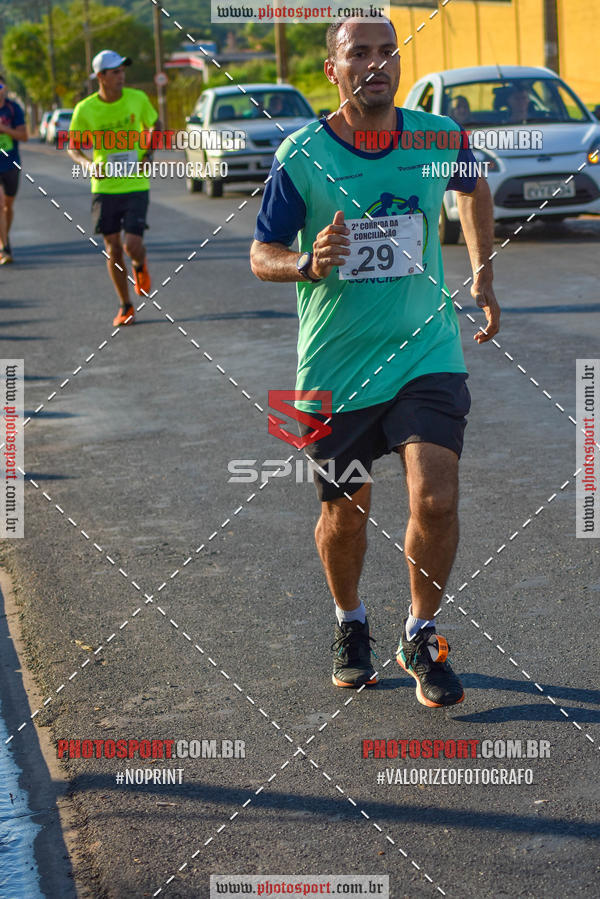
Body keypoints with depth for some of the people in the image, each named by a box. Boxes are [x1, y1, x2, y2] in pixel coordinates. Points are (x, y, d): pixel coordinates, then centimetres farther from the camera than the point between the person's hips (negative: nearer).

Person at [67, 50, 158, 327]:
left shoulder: (137, 98, -5)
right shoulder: (85, 110, -6)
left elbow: (154, 124, 14)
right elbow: (73, 148, 5)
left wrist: (149, 154, -3)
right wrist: (90, 164, -15)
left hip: (136, 185, -1)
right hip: (104, 187, 1)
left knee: (132, 245, -12)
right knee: (112, 250, 2)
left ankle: (140, 266, 26)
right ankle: (125, 306, 20)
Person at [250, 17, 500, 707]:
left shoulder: (438, 137, -1)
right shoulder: (302, 155, -8)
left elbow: (473, 188, 22)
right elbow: (260, 255, -3)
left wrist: (482, 274, 18)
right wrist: (309, 263, -24)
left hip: (427, 355, 1)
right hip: (335, 366, -1)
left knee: (436, 500, -14)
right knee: (345, 514, 10)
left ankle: (420, 637, 10)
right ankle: (350, 624, 39)